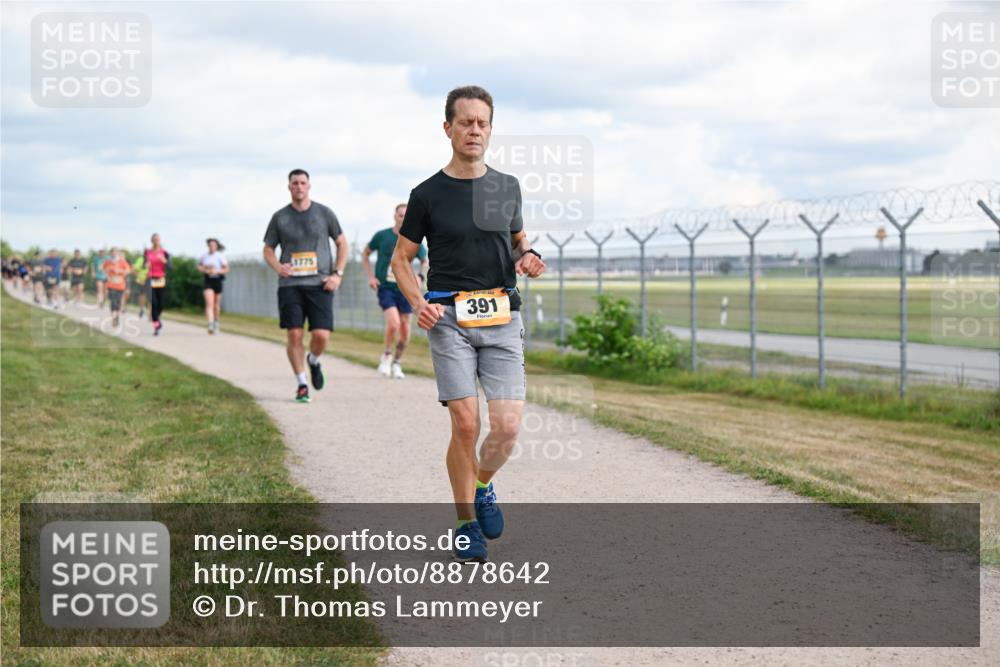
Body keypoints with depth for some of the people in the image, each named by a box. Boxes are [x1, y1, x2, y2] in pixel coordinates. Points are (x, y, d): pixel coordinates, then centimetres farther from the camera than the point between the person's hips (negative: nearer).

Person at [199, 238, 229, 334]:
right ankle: (210, 324, -26)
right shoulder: (204, 256, 2)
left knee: (216, 304, 12)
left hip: (217, 280, 0)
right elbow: (199, 266, 16)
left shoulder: (220, 256, -6)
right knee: (209, 303, -15)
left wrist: (216, 271, -19)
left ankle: (216, 322, 34)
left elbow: (226, 269, -6)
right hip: (208, 280, 0)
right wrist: (204, 270, -5)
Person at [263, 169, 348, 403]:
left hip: (320, 284, 0)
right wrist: (277, 267, -9)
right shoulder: (280, 217, 7)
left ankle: (314, 361, 24)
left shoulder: (324, 213, 6)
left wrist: (338, 274, 2)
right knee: (294, 335, -7)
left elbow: (342, 243, 13)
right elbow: (268, 250, 13)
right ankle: (301, 385, 6)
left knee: (321, 335, -11)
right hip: (290, 285, 0)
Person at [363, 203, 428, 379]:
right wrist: (370, 276, 0)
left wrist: (420, 276, -3)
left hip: (405, 289, 3)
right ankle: (387, 356, 3)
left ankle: (396, 363, 27)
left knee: (405, 331, 5)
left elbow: (425, 261, 16)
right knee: (393, 323, -22)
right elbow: (365, 254, 10)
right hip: (385, 287, -3)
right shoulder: (382, 236, -4)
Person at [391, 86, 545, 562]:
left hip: (502, 317, 2)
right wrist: (418, 303, -8)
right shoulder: (428, 194, 2)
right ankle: (466, 522, 9)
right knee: (465, 424, -9)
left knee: (507, 425, -8)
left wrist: (527, 258, 2)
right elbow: (401, 258, 9)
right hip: (450, 319, -2)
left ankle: (483, 486, 24)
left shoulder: (507, 187, 10)